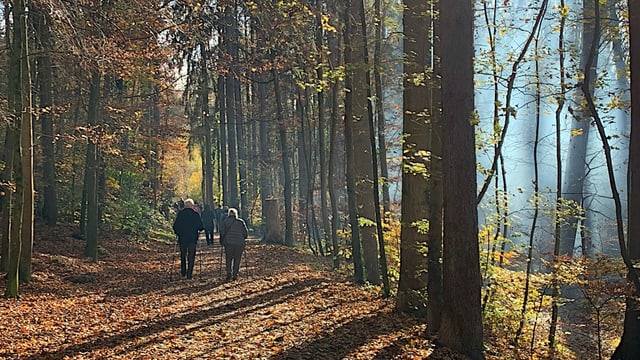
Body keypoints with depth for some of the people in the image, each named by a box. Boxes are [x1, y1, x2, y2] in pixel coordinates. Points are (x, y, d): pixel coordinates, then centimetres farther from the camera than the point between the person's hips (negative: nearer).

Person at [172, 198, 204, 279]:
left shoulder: (180, 213, -1)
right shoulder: (195, 214, -5)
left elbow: (175, 226, -4)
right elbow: (201, 227, -6)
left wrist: (178, 233, 12)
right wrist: (196, 230, 15)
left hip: (182, 239, 2)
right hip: (192, 239, -2)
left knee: (183, 255, 18)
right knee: (191, 257, 5)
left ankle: (183, 272, 17)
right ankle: (189, 274, 3)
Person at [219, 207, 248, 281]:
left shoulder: (225, 221, 4)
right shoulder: (241, 222, 6)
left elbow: (222, 232, -4)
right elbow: (246, 233, 5)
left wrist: (222, 241, 7)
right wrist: (242, 238, 22)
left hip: (228, 243, 0)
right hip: (239, 243, 0)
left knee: (229, 259, 9)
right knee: (237, 260, 8)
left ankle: (229, 275, 0)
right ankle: (235, 275, 4)